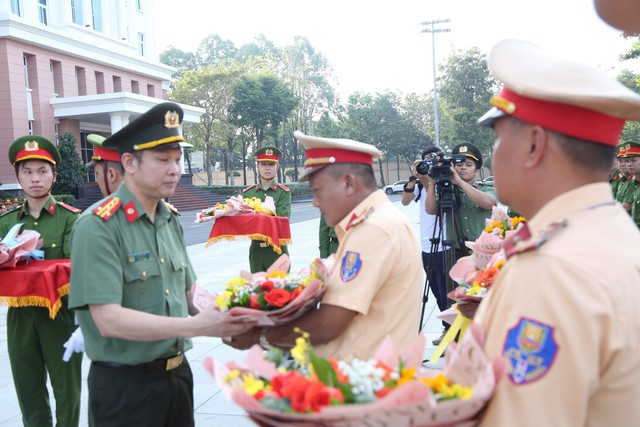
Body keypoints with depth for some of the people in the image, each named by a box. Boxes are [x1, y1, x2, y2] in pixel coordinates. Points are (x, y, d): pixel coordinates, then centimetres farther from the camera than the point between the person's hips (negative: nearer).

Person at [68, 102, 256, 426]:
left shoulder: (170, 221, 5)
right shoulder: (97, 226, -17)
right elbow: (109, 319, -23)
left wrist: (224, 316, -11)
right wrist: (196, 326, -28)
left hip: (177, 374, 7)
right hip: (124, 387, -6)